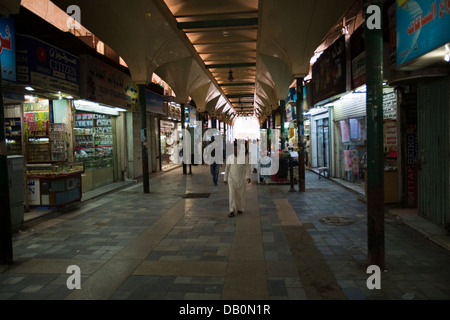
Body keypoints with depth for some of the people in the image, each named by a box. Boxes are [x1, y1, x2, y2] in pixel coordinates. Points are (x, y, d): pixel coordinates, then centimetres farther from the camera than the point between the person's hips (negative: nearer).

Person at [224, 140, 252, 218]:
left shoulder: (244, 157, -6)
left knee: (241, 194, 9)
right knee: (232, 194, -9)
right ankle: (232, 211, -10)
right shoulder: (229, 157, -1)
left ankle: (240, 209, 29)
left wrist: (249, 177, -23)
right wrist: (225, 179, 8)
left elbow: (248, 167, -10)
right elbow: (227, 168, 5)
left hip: (241, 179, 0)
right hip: (232, 179, 0)